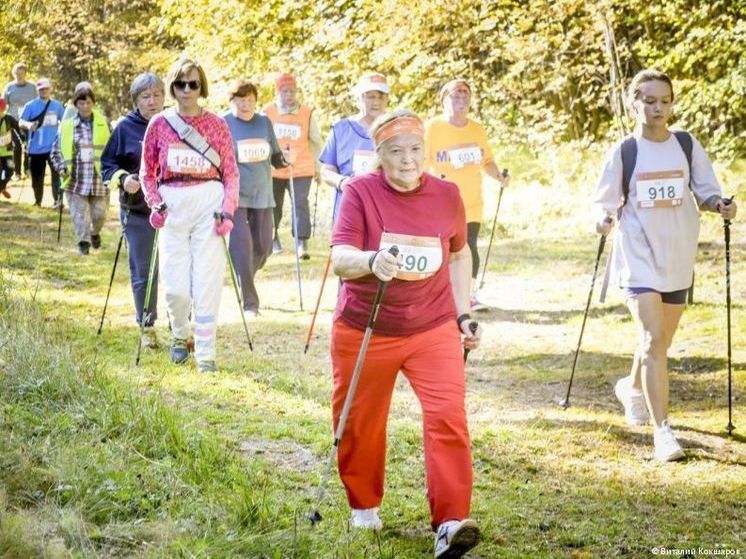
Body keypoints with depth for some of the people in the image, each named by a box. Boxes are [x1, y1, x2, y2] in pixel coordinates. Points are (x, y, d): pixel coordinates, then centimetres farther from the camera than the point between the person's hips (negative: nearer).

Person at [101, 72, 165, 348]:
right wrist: (122, 178, -15)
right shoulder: (126, 128, -1)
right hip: (138, 213, -1)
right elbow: (107, 165, 4)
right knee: (143, 274, 3)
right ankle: (147, 328, 15)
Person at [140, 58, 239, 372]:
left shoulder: (216, 125, 4)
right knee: (175, 286, -2)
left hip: (208, 205, -1)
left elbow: (231, 173, 5)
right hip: (172, 207, 1)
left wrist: (227, 210, -7)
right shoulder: (159, 124, 7)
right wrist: (155, 203, -3)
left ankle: (205, 355, 3)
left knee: (207, 284, -5)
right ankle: (180, 335, 27)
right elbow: (147, 172, 13)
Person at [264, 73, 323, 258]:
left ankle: (302, 244, -14)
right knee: (274, 206, 13)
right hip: (273, 169, 1)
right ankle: (273, 237, 35)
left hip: (301, 169, -1)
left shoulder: (307, 113, -1)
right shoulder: (268, 112, -2)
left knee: (301, 204, -13)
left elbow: (316, 142, 9)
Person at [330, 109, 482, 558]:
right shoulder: (361, 192, -10)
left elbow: (460, 254, 16)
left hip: (433, 328, 1)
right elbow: (340, 259, -20)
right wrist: (371, 260, -42)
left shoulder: (447, 195, -1)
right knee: (360, 425, 12)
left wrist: (464, 314, 12)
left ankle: (451, 522, -14)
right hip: (365, 331, -1)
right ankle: (365, 507, 35)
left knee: (448, 418, -15)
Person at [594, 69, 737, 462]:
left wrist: (720, 205, -14)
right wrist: (605, 219, -19)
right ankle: (662, 430, -16)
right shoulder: (623, 153, -3)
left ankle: (633, 387, 47)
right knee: (653, 339, -17)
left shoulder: (688, 147, 3)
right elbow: (606, 203, 2)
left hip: (678, 257, 3)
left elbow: (705, 193, 7)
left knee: (659, 341, 16)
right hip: (638, 257, -3)